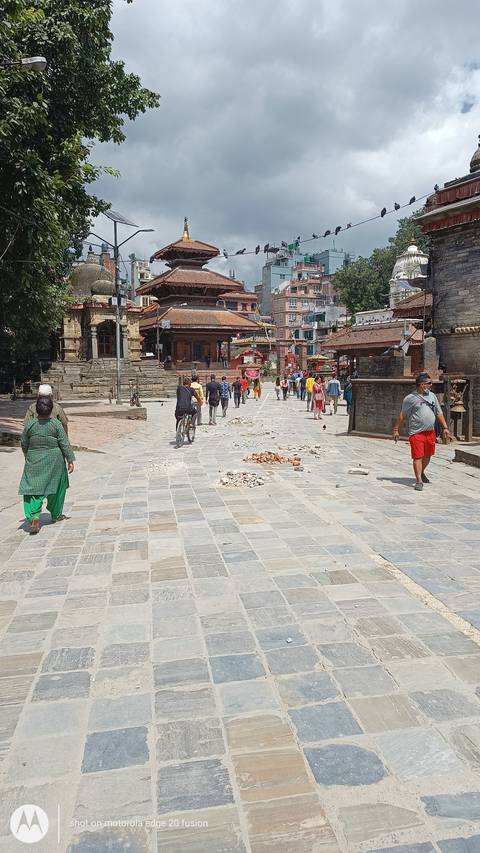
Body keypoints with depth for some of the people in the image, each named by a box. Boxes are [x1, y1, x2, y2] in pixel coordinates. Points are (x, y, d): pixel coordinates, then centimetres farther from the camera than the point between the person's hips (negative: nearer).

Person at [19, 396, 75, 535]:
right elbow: (64, 444, -9)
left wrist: (28, 456, 24)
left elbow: (24, 443, 6)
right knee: (56, 487, 17)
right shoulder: (56, 424, -10)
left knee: (33, 488, 1)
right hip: (54, 460, -1)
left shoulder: (30, 424, -5)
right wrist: (70, 460, -1)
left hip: (34, 461, 1)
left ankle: (34, 517, -17)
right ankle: (56, 515, 30)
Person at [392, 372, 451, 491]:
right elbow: (402, 416, 1)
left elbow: (439, 413, 15)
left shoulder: (432, 396, 11)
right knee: (417, 457, -8)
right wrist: (396, 430, 1)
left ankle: (421, 473, 40)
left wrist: (445, 428, 11)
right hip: (416, 432, -6)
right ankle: (419, 481, -4)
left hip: (430, 432, 6)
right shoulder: (410, 398, -5)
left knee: (427, 455, 16)